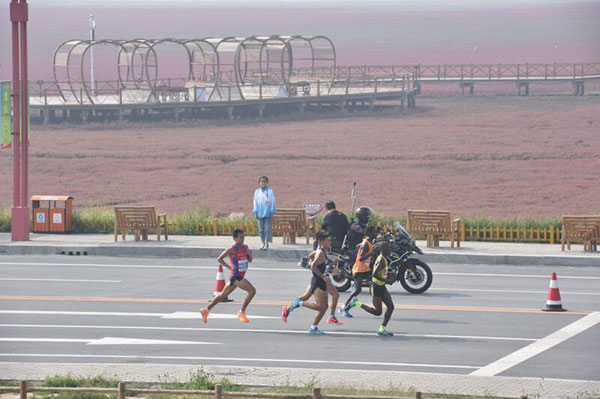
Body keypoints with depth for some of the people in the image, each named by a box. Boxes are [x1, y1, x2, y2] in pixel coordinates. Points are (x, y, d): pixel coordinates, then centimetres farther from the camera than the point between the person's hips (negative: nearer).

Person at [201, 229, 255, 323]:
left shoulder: (245, 247, 9)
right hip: (236, 276, -8)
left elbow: (250, 260, 16)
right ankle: (242, 313, -7)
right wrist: (229, 267, -20)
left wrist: (250, 254, -6)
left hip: (241, 276, 8)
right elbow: (219, 259, -10)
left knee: (223, 295, 16)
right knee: (252, 291, -17)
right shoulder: (232, 249, -13)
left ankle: (206, 310, 26)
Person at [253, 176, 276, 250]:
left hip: (267, 213, -3)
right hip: (260, 213, 3)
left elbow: (273, 201, 1)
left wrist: (272, 212, -4)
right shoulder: (257, 192, 9)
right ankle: (263, 243, 13)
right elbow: (255, 202, 9)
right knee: (261, 229, 6)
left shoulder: (270, 191, 0)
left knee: (267, 229, -5)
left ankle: (267, 243, -3)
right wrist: (255, 212, 3)